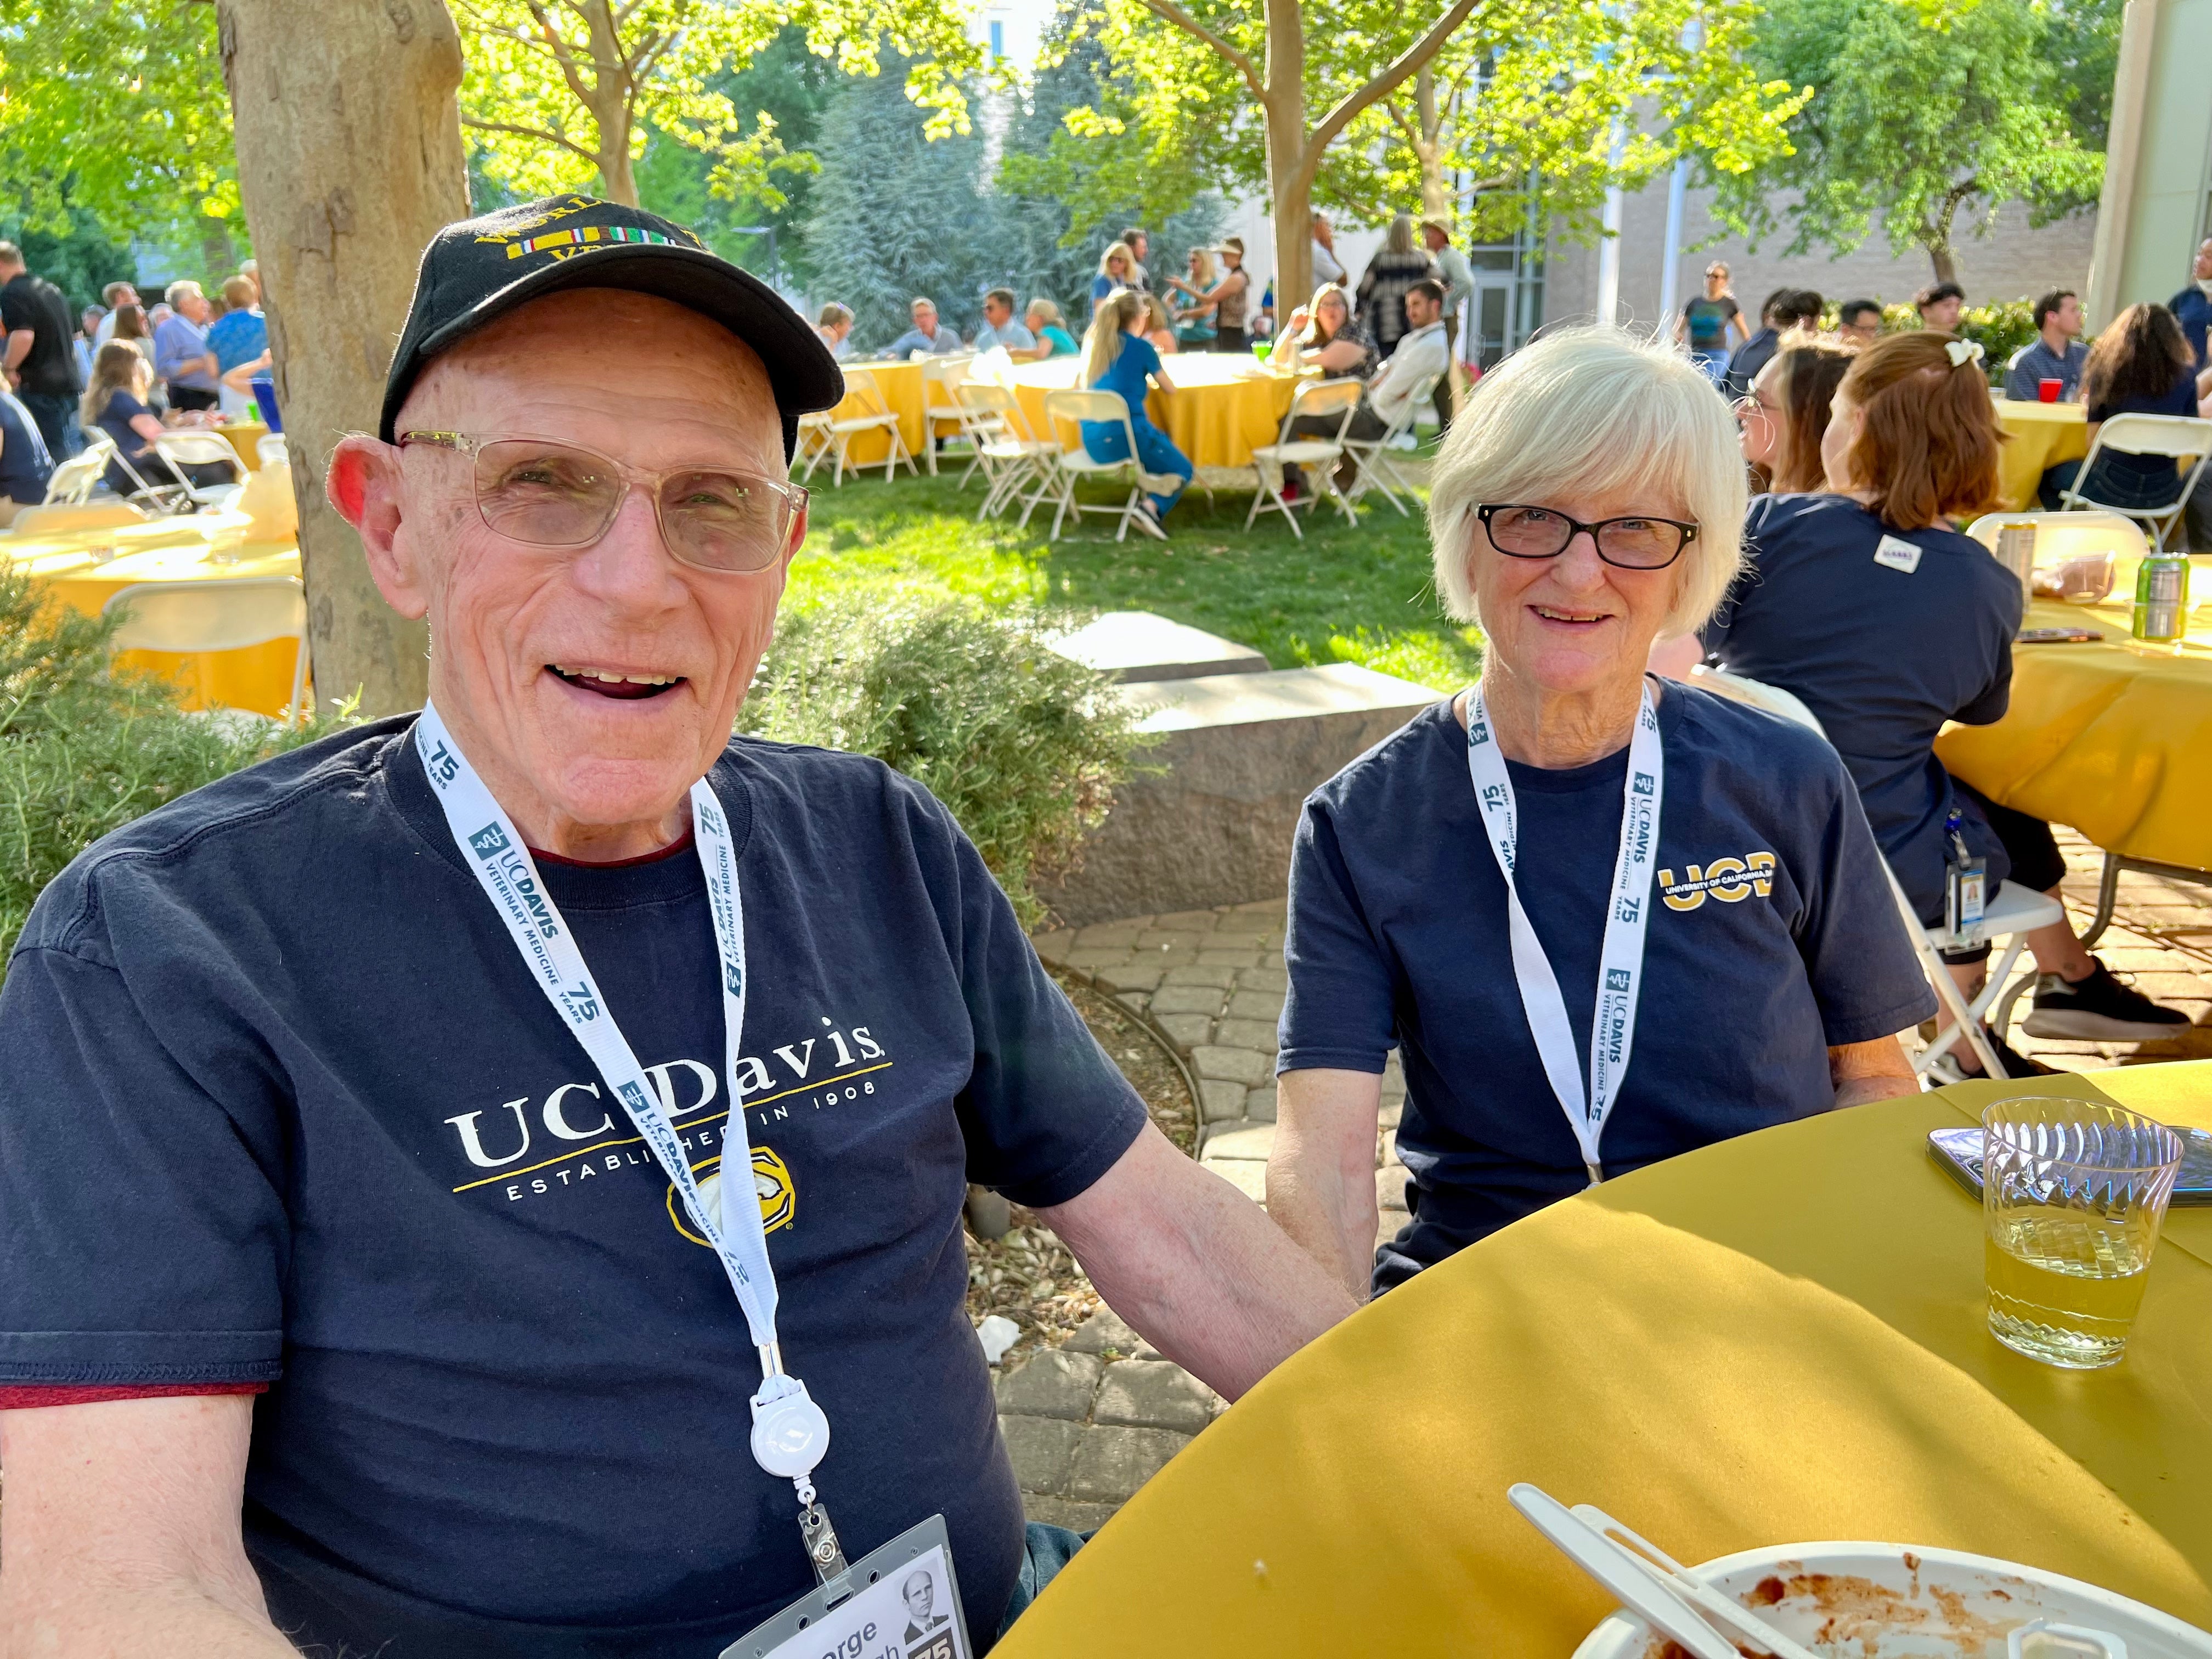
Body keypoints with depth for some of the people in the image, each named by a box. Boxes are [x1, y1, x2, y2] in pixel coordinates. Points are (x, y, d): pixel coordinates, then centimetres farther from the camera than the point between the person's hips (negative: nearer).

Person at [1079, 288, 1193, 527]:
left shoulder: (1094, 343, 12)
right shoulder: (1141, 347, -3)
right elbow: (1171, 389, 8)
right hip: (1126, 434, -7)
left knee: (1163, 442, 31)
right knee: (1182, 471, 11)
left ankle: (1150, 498, 13)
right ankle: (1153, 507, -17)